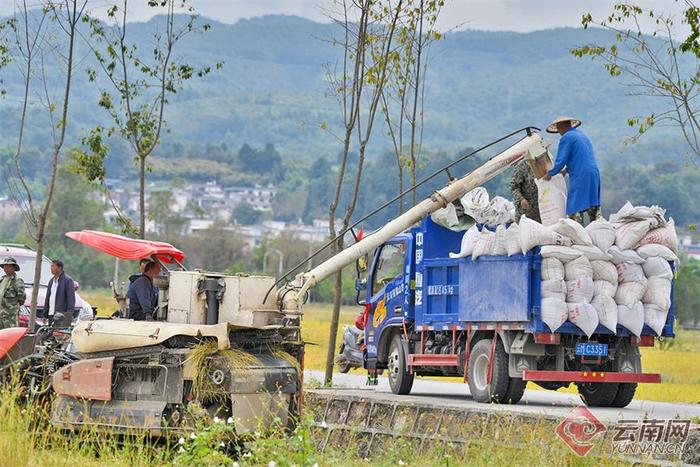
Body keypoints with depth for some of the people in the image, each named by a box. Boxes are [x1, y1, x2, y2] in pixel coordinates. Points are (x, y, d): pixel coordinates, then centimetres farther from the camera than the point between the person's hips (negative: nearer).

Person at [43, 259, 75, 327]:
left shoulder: (68, 280, -6)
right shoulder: (51, 281, 19)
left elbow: (71, 299, -10)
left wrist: (69, 315, -17)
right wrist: (45, 315, 18)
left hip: (62, 316, -8)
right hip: (51, 315, 8)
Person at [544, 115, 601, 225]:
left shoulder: (566, 138, -6)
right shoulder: (582, 135, 21)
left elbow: (560, 161, -9)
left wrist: (550, 174, 6)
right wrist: (566, 170, 29)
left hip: (579, 177, -8)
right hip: (594, 175, 8)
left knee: (575, 211, -8)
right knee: (594, 209, 11)